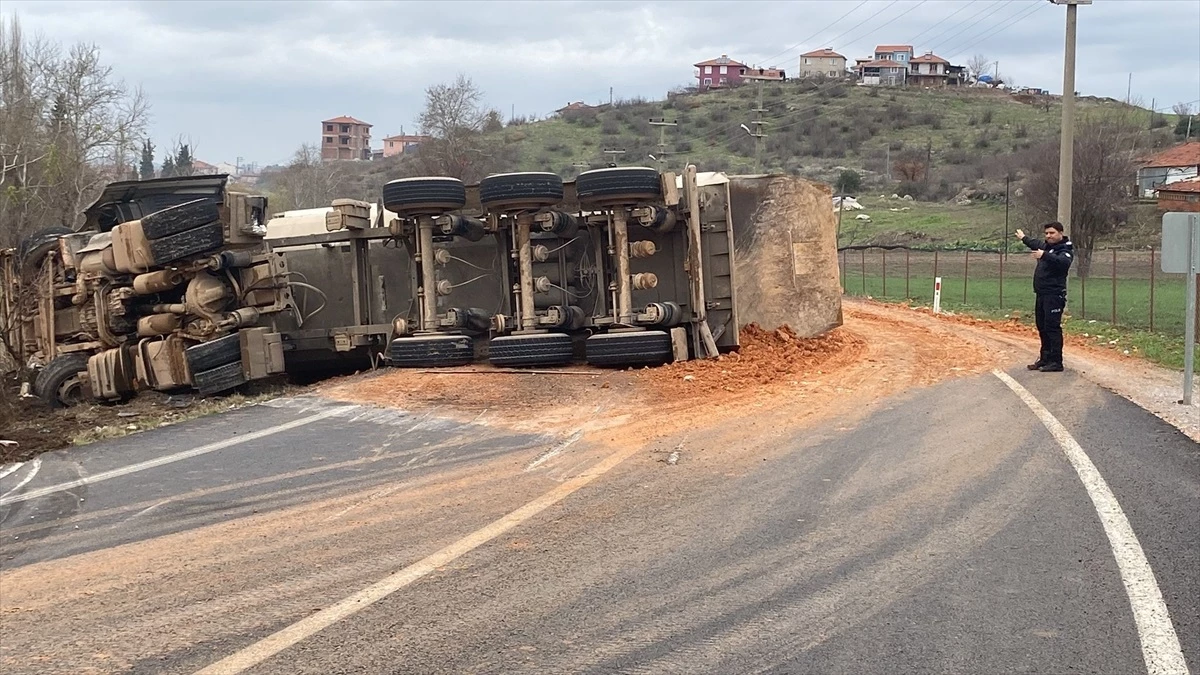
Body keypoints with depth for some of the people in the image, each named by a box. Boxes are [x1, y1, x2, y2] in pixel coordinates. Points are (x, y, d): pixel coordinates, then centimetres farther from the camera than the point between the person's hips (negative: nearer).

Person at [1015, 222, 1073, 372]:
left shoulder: (1065, 250, -13)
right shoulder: (1046, 246, 13)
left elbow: (1063, 262, -36)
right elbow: (1036, 244, 37)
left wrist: (1045, 255, -50)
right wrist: (1024, 238, 54)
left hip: (1054, 295, -9)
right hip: (1041, 294, 9)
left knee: (1052, 328, -11)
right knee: (1042, 327, 13)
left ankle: (1056, 362, -9)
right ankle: (1045, 359, 21)